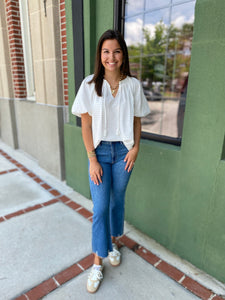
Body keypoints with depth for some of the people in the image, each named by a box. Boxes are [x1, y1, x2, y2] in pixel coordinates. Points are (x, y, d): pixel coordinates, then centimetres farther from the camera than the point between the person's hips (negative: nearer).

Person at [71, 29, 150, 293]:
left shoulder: (133, 85, -1)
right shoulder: (89, 84, -6)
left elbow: (137, 120, 6)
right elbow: (86, 125, -6)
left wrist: (135, 148, -5)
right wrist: (92, 160, -9)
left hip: (123, 151, 2)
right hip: (100, 150, -1)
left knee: (118, 200, 15)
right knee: (100, 207, 1)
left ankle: (113, 242, 41)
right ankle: (98, 262, 20)